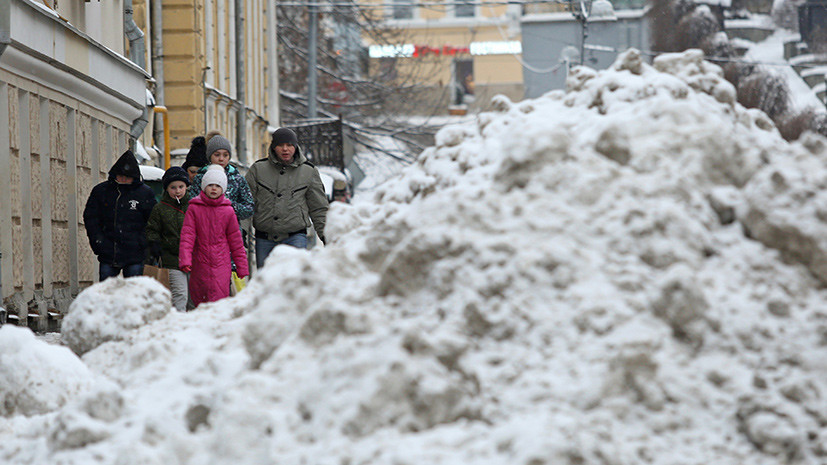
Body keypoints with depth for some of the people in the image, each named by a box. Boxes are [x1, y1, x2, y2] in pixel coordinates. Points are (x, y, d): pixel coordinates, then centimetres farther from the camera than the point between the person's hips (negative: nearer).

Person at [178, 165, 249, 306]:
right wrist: (184, 260, -18)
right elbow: (187, 235, -4)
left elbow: (236, 240, 9)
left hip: (222, 265, -1)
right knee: (198, 301, 9)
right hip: (200, 265, 1)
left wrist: (242, 268, 9)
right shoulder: (194, 209, 2)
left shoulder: (228, 211, 4)